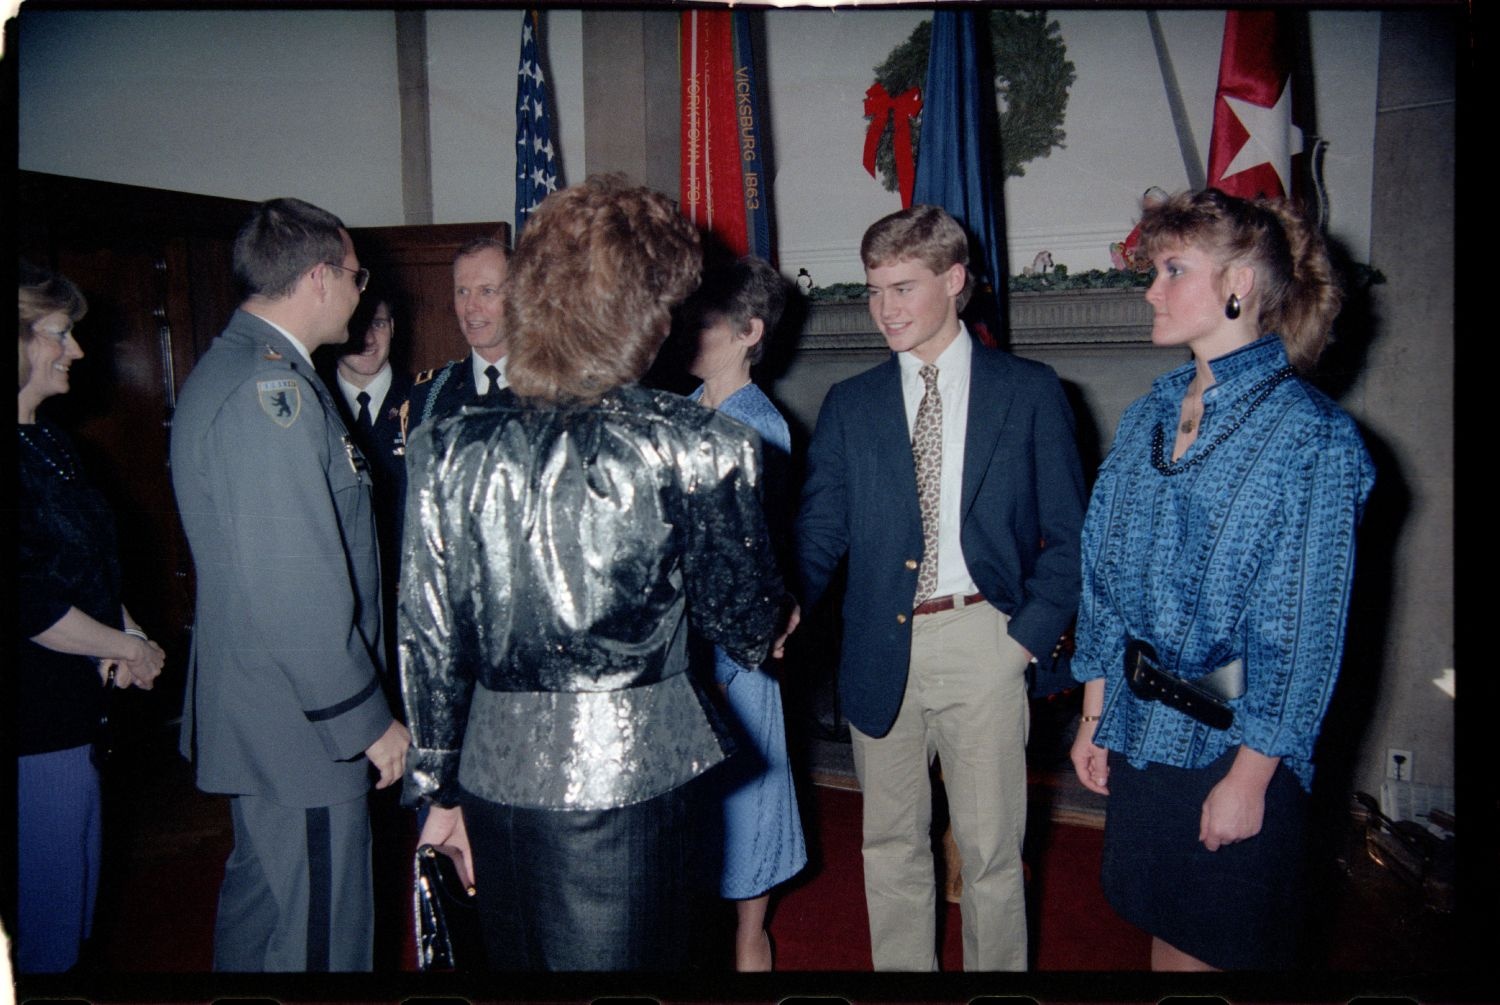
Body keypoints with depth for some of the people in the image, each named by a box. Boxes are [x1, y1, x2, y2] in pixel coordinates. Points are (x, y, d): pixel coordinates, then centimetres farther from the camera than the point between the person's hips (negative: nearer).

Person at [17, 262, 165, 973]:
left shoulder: (48, 444, 11)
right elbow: (30, 603, -24)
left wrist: (127, 634, -1)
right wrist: (127, 646, -11)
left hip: (75, 710, 9)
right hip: (36, 720, -9)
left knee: (76, 897, 20)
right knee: (46, 921, 5)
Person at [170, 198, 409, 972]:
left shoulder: (229, 369, 12)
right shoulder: (272, 386, -22)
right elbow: (298, 587, -25)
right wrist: (366, 720, -18)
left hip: (247, 712, 11)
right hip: (301, 730, -11)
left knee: (259, 896, 25)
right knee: (317, 937, 3)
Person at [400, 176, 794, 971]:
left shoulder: (450, 450, -4)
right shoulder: (697, 446, -12)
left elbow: (430, 641, 0)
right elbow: (743, 622, -1)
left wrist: (438, 789, 11)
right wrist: (761, 636, 22)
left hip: (495, 772, 4)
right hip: (629, 775, -3)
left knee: (515, 957, 22)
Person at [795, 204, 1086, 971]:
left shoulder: (1029, 392, 2)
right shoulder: (849, 405, 8)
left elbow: (1067, 531, 2)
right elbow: (820, 531, 2)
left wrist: (1032, 635, -8)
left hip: (981, 641, -2)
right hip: (880, 647, 3)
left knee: (990, 849, 8)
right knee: (890, 845, 15)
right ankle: (901, 968, 33)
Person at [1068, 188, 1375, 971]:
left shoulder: (1309, 436, -13)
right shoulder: (1151, 415, 5)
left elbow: (1305, 628, -14)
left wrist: (1250, 774, -13)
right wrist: (1094, 716, 8)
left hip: (1234, 741, -5)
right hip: (1141, 731, 6)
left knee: (1223, 944, 11)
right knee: (1165, 930, 19)